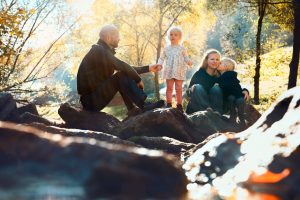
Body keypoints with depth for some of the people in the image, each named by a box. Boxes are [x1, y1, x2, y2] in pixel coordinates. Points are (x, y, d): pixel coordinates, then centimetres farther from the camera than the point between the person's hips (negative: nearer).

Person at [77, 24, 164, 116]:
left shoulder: (104, 51, 15)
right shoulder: (99, 50, -15)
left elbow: (125, 69, 20)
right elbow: (123, 67, -22)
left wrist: (148, 68, 20)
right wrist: (138, 80, -8)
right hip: (91, 99, -10)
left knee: (126, 74, 13)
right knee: (123, 76, -21)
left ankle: (132, 109, 2)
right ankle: (143, 106, -15)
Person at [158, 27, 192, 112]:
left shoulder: (182, 48, 2)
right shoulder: (167, 48, 6)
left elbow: (186, 58, 6)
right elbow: (162, 58, 11)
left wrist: (188, 61, -15)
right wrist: (159, 64, -6)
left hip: (179, 72, -1)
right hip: (169, 72, 1)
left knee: (179, 89, 1)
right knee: (169, 88, 6)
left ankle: (179, 105, 10)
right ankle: (168, 104, 13)